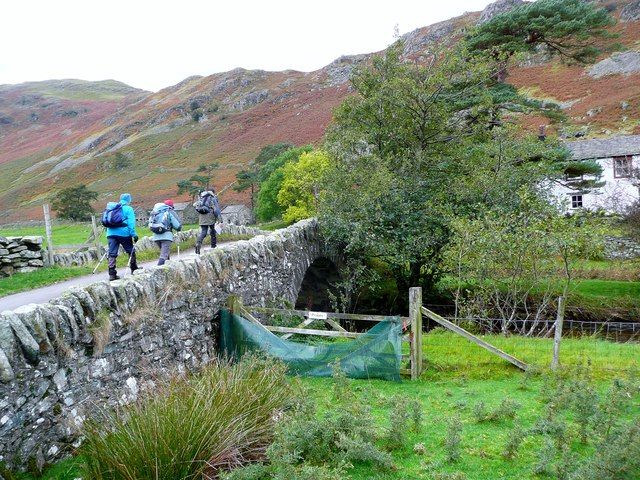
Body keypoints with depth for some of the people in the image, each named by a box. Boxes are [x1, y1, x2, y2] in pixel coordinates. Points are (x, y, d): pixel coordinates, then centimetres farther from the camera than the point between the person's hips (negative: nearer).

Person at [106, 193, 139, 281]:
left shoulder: (112, 208, 18)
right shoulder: (128, 209, -2)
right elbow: (131, 223, -11)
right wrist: (134, 234, -12)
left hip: (111, 233, 5)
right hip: (124, 233, -5)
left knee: (112, 254, 2)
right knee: (131, 251, 13)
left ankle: (112, 274, -4)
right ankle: (134, 269, 23)